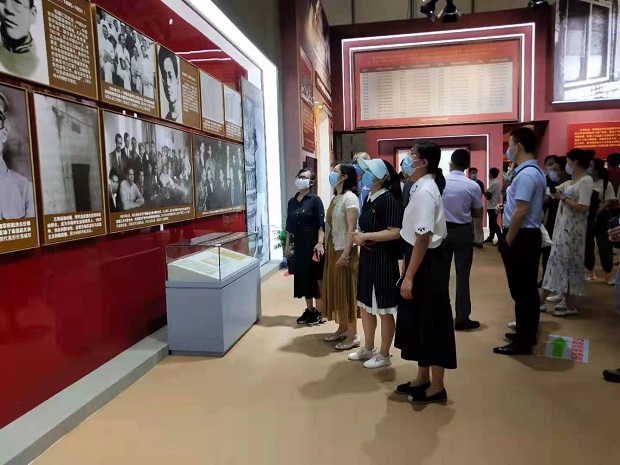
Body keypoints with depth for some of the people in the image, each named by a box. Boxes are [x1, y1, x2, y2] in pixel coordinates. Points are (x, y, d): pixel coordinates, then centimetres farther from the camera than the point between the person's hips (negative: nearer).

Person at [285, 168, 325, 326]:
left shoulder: (315, 200, -7)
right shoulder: (292, 201, 10)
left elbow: (321, 224, -12)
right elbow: (289, 226, 13)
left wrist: (320, 243, -20)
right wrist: (287, 245, 12)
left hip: (313, 244, -6)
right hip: (299, 245, 6)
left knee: (316, 277, 2)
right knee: (303, 276, 11)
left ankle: (318, 312, 13)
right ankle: (309, 309, 23)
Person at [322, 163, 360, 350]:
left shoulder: (350, 197, -13)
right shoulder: (335, 197, 13)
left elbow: (352, 229, -19)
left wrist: (346, 253, -23)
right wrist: (327, 248, 13)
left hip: (344, 250, -9)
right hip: (332, 249, 9)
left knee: (347, 290, -3)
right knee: (336, 289, 14)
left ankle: (353, 335, 6)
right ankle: (342, 328, 26)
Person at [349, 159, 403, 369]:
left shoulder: (389, 199, -16)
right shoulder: (369, 199, 10)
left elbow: (395, 233, -25)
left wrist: (365, 236, -20)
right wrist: (359, 237, 3)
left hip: (383, 260, -9)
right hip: (367, 258, 9)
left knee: (384, 310, 4)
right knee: (365, 305, 17)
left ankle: (384, 355, 19)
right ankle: (368, 348, 33)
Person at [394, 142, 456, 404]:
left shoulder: (425, 191, -18)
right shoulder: (420, 188, 12)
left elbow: (423, 238, -24)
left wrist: (409, 277, -22)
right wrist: (408, 272, 19)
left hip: (427, 265, -10)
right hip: (420, 262, 10)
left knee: (432, 323, 2)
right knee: (418, 322, 18)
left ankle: (437, 387, 18)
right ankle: (423, 379, 33)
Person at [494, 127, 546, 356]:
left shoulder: (525, 174, -19)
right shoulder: (535, 172, 13)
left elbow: (521, 212, -24)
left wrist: (507, 240, -17)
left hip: (521, 237, -10)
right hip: (531, 235, 10)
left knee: (521, 292, -2)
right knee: (529, 289, 17)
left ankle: (522, 343, 8)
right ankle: (527, 335, 29)